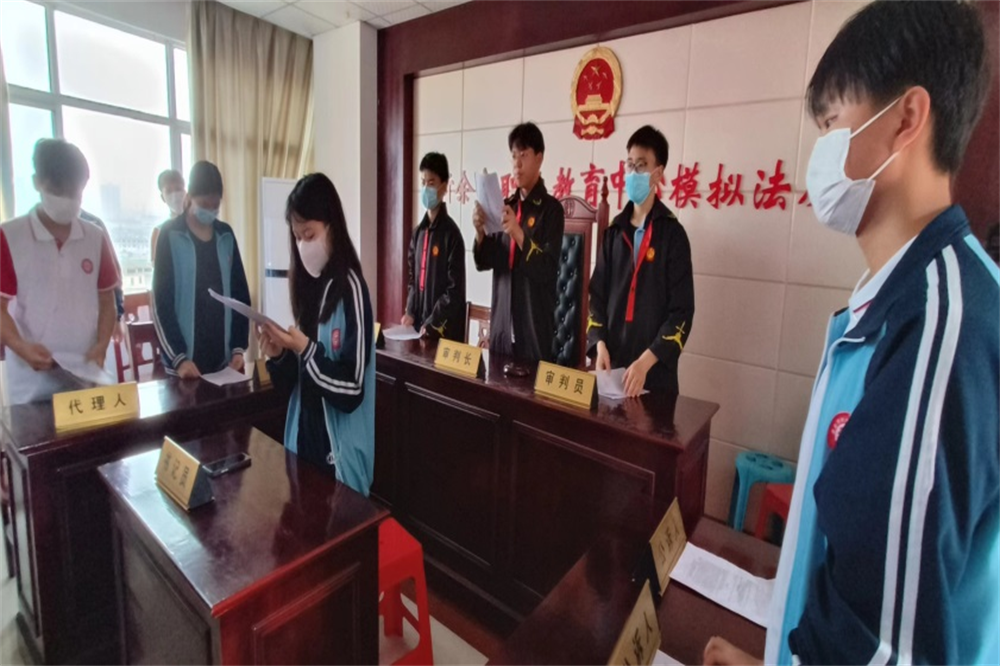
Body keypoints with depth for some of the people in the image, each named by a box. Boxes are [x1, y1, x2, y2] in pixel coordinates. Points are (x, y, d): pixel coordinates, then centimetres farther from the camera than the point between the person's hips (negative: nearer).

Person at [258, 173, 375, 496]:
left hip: (341, 447, -7)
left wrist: (305, 349, -23)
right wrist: (279, 355, -8)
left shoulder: (351, 288, -16)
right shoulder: (308, 283, 5)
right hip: (305, 435, 7)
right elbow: (297, 379, 10)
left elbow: (352, 389, -18)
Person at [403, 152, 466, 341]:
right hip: (418, 325, 6)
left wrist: (431, 323, -16)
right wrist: (410, 313, 2)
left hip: (443, 332, -6)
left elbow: (455, 290, -14)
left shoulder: (451, 233, -10)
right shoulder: (419, 231, 11)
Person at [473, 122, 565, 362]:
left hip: (535, 326, -5)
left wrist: (518, 233, -27)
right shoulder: (506, 206, 11)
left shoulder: (551, 208, -5)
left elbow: (548, 269, -14)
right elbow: (484, 262, 7)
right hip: (501, 323, 5)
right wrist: (480, 231, -12)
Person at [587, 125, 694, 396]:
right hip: (611, 367, 4)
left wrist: (646, 361, -16)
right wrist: (599, 344, -6)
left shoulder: (673, 234, -3)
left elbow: (682, 312, -7)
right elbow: (597, 294, 9)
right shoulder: (614, 231, 9)